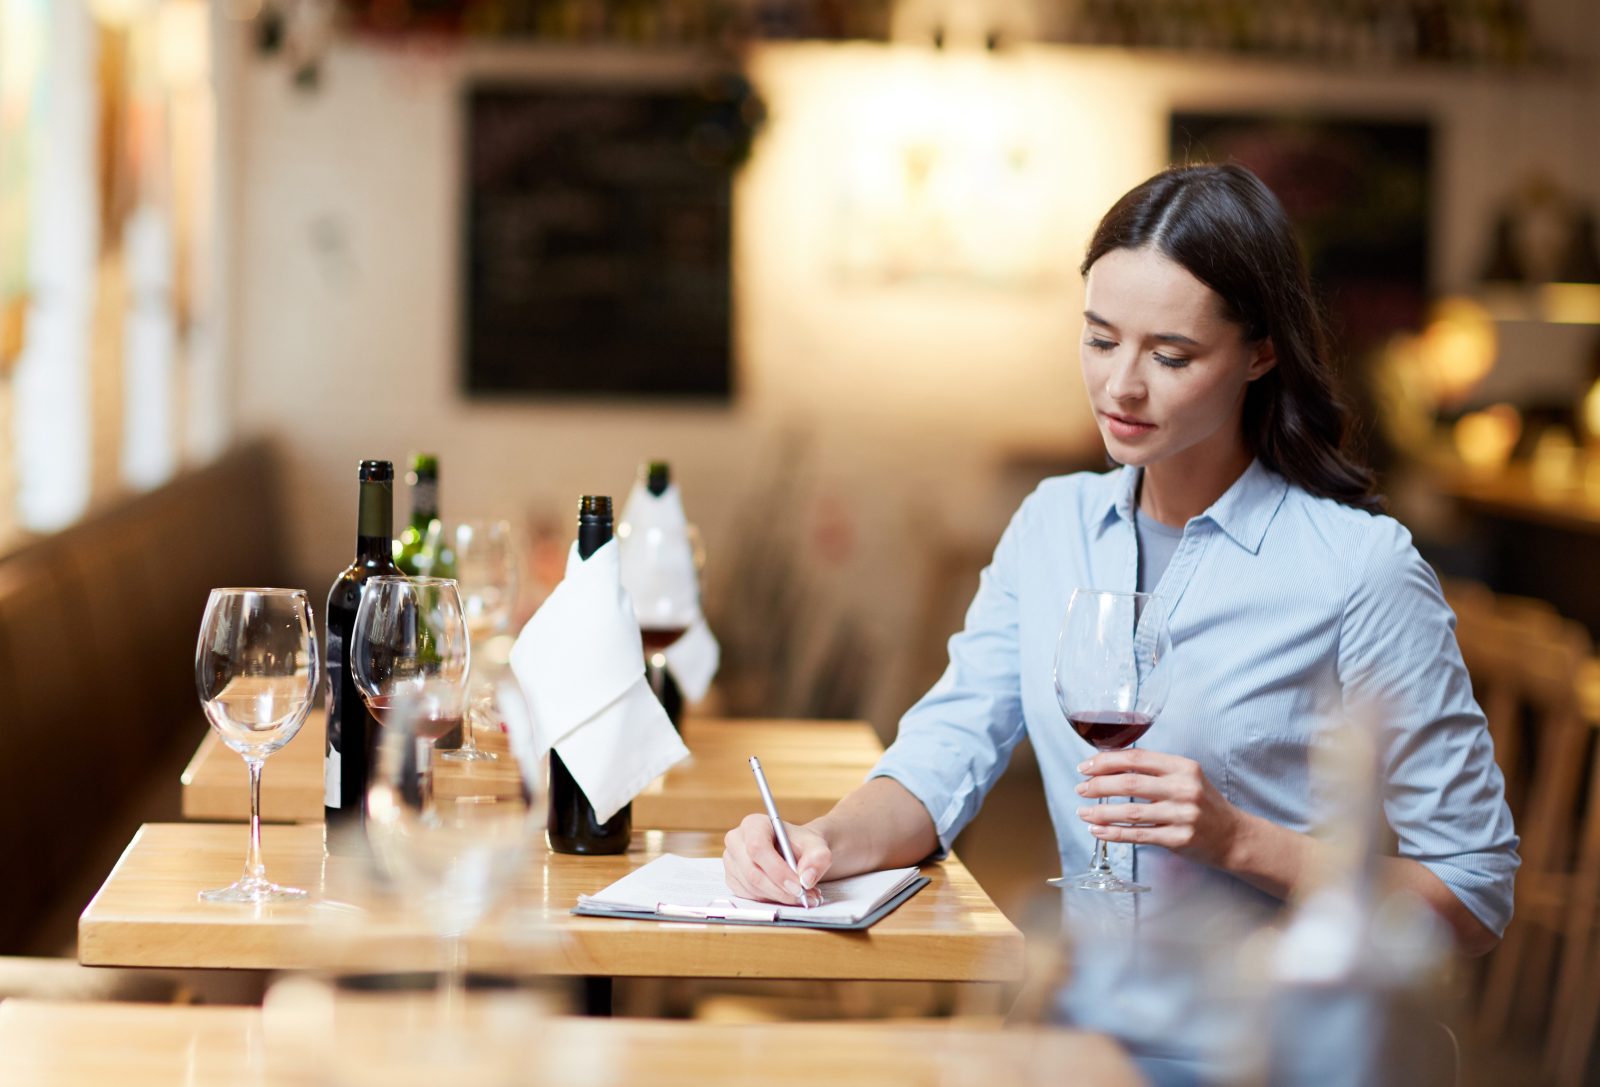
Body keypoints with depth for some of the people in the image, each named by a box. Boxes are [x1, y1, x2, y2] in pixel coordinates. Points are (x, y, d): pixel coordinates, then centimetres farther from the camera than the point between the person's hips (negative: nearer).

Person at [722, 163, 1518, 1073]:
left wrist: (1238, 842, -18)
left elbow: (1474, 902, -7)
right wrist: (830, 843, -17)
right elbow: (944, 761, 4)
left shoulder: (1362, 570, -9)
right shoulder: (1053, 525, 9)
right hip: (1090, 1030, 5)